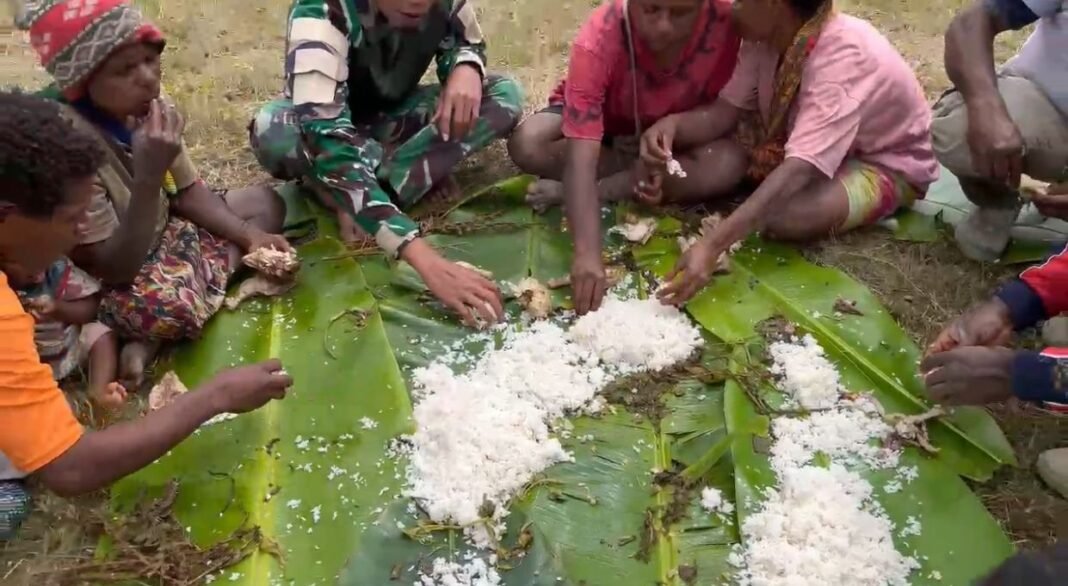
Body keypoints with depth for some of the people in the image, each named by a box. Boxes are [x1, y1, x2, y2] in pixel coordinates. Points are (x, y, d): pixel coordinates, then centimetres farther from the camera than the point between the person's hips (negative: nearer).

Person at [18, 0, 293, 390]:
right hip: (109, 280, -9)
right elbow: (115, 269, -28)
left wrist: (249, 235, -12)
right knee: (175, 307, -40)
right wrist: (149, 176, -38)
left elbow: (188, 192, 4)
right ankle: (154, 337, -1)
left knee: (265, 202, 5)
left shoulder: (146, 108, -10)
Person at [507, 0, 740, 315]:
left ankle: (568, 192, -19)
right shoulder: (598, 40, -36)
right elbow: (581, 156, -43)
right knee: (527, 145, -32)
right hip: (601, 120, -2)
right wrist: (588, 254, -55)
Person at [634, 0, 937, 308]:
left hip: (887, 162, -6)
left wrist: (712, 245, -56)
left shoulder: (843, 56, -36)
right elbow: (726, 109, -12)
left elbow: (799, 170, -47)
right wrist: (673, 124, -35)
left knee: (787, 215, -35)